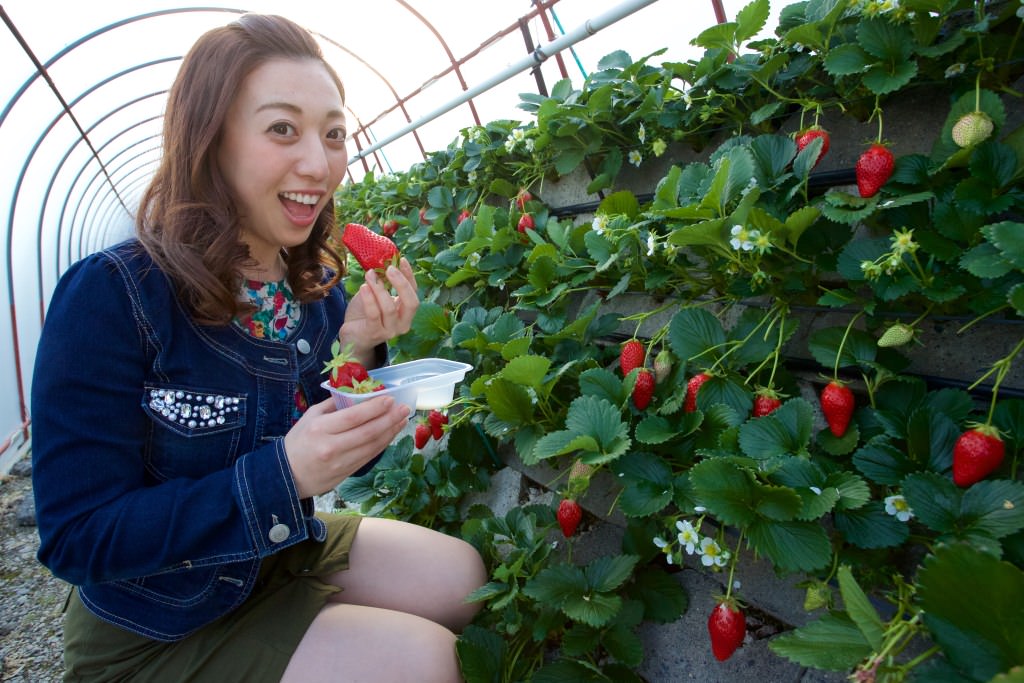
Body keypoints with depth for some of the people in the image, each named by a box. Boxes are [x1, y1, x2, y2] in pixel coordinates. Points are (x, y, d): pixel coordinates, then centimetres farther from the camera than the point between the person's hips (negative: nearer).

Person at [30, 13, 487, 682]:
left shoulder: (319, 285, -7)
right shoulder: (110, 295, -24)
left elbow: (348, 455, 0)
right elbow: (78, 539, -22)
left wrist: (358, 353, -19)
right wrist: (281, 475, -34)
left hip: (285, 550, 6)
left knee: (465, 577, 0)